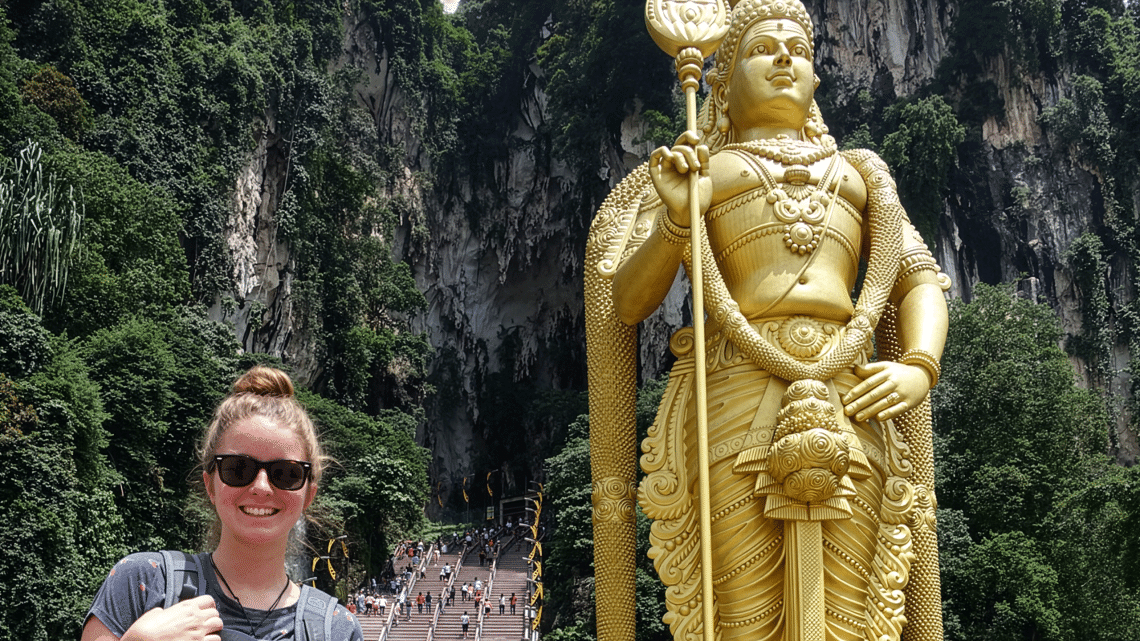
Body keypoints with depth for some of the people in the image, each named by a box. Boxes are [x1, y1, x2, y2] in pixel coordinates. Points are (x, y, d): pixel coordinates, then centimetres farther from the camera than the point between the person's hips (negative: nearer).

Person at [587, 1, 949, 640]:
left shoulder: (857, 172, 27)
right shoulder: (693, 170, 19)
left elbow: (920, 282, 18)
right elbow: (626, 302, 9)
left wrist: (918, 368, -2)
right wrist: (676, 218, -9)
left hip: (851, 407, 3)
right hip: (733, 406, -2)